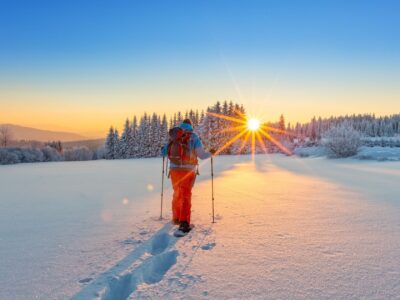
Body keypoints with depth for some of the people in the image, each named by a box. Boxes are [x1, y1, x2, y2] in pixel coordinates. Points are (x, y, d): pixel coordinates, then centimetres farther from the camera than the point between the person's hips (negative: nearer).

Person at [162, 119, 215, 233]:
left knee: (177, 194, 20)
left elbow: (164, 152, 8)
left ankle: (176, 218, 33)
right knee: (186, 195, 3)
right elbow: (201, 155, -5)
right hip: (189, 170, -3)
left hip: (174, 169, 3)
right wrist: (210, 153, 14)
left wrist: (164, 149, 32)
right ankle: (184, 222, -6)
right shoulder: (194, 137, -1)